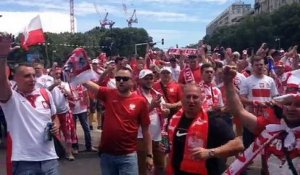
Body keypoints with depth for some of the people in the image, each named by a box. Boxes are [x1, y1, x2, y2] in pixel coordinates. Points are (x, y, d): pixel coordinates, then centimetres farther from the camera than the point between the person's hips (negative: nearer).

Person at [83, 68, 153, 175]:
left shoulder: (140, 101, -6)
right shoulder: (108, 94, 0)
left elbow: (145, 130, 0)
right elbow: (85, 82, -7)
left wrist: (149, 155, 1)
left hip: (128, 156, -2)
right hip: (106, 154, 3)